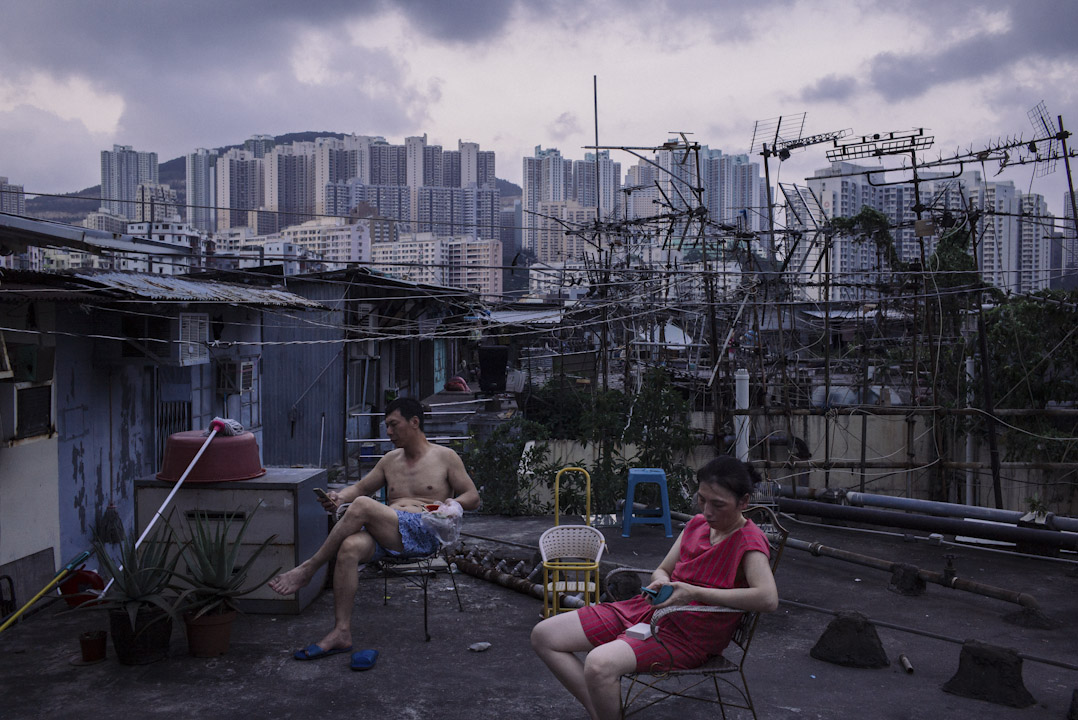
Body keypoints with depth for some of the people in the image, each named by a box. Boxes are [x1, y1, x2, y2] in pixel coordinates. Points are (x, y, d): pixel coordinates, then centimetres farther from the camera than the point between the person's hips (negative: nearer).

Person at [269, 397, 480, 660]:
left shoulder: (445, 457, 11)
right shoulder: (391, 460, 27)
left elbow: (473, 497, 10)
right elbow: (361, 487, 29)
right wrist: (340, 497, 6)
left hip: (424, 532, -5)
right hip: (387, 535, 5)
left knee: (362, 506, -28)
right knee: (349, 548, -30)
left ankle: (308, 568, -18)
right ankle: (341, 633, -29)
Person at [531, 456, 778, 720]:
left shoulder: (749, 541, -13)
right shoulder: (697, 524, 8)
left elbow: (768, 598, -30)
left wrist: (695, 593, -28)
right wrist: (661, 582, -10)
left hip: (688, 637, -8)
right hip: (651, 609, 8)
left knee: (599, 664, -35)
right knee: (543, 636, -1)